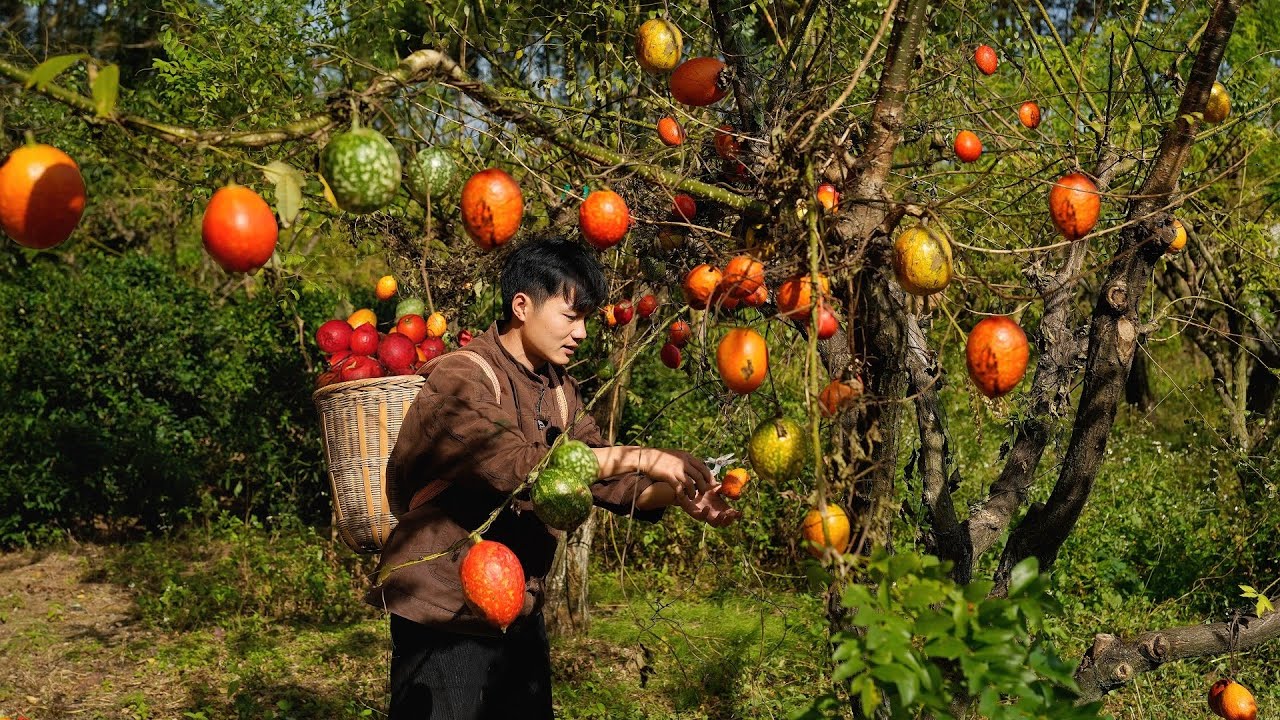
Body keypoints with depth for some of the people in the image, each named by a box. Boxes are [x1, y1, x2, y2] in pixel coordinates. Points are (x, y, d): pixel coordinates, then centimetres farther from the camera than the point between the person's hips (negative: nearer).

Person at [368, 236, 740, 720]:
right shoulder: (461, 377, -16)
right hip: (444, 613, -8)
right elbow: (516, 466, -30)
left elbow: (601, 475, 7)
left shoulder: (557, 387, 10)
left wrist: (675, 495, -11)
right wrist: (638, 457, -29)